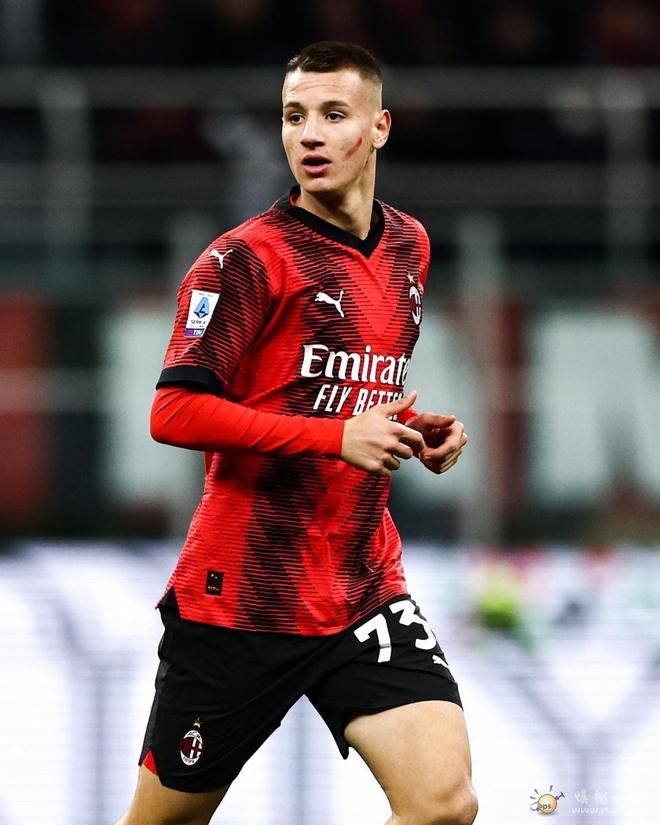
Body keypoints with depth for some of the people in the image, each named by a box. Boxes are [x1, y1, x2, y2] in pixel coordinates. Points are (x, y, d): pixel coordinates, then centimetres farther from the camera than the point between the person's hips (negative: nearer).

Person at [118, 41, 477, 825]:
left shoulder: (409, 246, 11)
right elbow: (174, 412, -18)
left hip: (365, 586, 5)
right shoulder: (246, 258, -10)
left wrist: (417, 431, 6)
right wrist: (338, 436, -22)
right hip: (238, 593, -4)